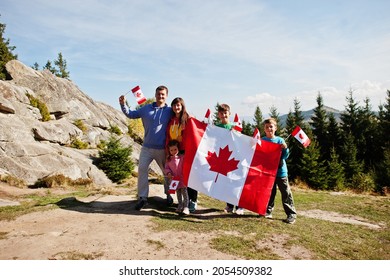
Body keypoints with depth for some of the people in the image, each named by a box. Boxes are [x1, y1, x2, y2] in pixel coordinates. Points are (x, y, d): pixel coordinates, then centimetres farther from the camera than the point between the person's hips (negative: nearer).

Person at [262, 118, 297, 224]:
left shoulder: (280, 140, -3)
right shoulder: (262, 140, 2)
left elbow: (284, 156, -3)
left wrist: (285, 148, -21)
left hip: (280, 171, -2)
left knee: (286, 193, 2)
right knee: (269, 193, 11)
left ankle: (291, 214, 9)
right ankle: (268, 211, 23)